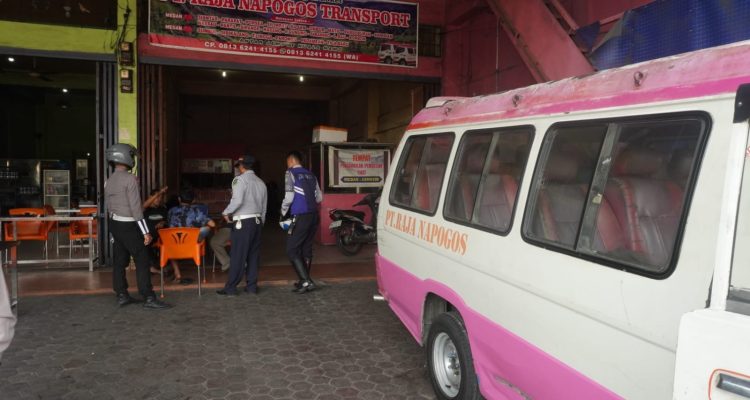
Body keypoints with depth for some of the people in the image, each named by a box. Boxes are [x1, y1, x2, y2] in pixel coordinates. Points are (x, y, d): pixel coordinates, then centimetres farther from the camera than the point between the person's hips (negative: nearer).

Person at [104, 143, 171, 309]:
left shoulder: (109, 181, 10)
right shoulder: (129, 179, -16)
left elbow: (108, 206, 15)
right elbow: (135, 207, -19)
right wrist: (145, 232, -18)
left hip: (114, 224, 9)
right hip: (128, 226, -9)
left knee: (119, 260, 11)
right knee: (142, 261, -7)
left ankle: (122, 295, 17)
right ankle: (149, 298, -8)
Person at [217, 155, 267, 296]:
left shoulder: (240, 179, -8)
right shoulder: (260, 182, 15)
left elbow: (237, 200, -21)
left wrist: (226, 213, -7)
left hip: (243, 222, -7)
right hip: (257, 220, 7)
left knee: (238, 255, -4)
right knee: (253, 254, 11)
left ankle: (230, 288, 1)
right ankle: (252, 286, 15)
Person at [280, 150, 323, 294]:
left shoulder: (291, 173, -4)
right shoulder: (310, 175, 13)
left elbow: (289, 197, -12)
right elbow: (319, 198, 14)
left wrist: (283, 212, 3)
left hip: (300, 217, -7)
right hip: (313, 216, 7)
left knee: (292, 250, 0)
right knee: (306, 248, 15)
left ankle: (306, 281, -8)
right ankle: (304, 280, 22)